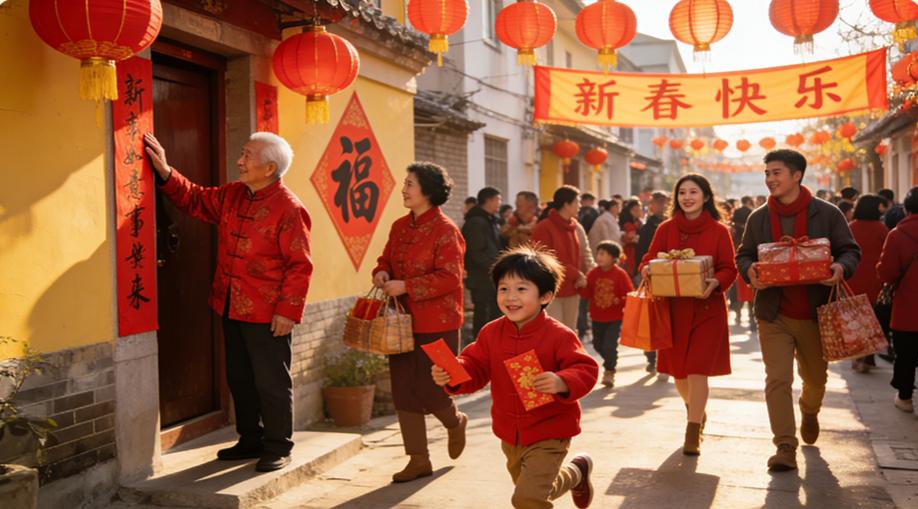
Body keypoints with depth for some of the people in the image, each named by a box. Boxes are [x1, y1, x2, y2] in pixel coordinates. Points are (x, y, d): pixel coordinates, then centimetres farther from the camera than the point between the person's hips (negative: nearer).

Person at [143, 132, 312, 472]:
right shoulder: (232, 195, 8)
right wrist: (165, 173, 7)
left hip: (267, 315, -8)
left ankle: (278, 447, 18)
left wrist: (288, 311, -20)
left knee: (271, 382, 3)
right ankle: (251, 440, 33)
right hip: (232, 308, 8)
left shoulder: (289, 208, -16)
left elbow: (299, 265, -18)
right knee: (240, 379, 18)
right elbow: (195, 200, 21)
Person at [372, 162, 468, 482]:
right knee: (403, 392, 7)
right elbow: (386, 259, 20)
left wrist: (406, 286, -22)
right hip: (403, 322, 7)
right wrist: (382, 273, -4)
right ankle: (418, 459, 18)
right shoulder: (400, 227, 10)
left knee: (430, 391, -2)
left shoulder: (445, 230, -13)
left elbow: (449, 278, -19)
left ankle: (455, 422, 33)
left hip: (436, 324, -7)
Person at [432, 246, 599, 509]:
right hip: (509, 433, 6)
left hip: (548, 434, -6)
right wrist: (451, 375, -23)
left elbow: (585, 371, -21)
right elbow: (474, 368, -3)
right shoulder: (491, 333, -4)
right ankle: (576, 473, 56)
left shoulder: (559, 335, -19)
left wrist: (562, 383, -40)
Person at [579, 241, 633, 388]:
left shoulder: (620, 274, -11)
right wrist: (583, 286, -19)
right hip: (597, 317, 4)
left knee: (609, 345, -11)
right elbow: (587, 294, 0)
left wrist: (620, 302, -23)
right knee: (598, 345, 14)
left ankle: (609, 372, 8)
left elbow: (629, 294, -7)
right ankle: (610, 363, 41)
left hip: (615, 317, -4)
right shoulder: (593, 273, -2)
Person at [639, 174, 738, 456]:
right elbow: (649, 260, 5)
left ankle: (693, 435, 3)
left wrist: (715, 283, -21)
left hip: (707, 308, -2)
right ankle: (696, 411, 40)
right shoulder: (666, 229, 5)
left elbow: (729, 269, -1)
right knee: (678, 369, 10)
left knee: (698, 370, -8)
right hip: (674, 307, 3)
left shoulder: (719, 231, 1)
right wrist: (647, 269, -19)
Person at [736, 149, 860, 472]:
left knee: (815, 377, 17)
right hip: (774, 314, 0)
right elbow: (743, 255, 11)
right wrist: (749, 271, -13)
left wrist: (841, 268, -21)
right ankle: (785, 447, -5)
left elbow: (850, 250, 2)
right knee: (777, 379, -10)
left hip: (815, 313, 0)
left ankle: (809, 412, 50)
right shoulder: (758, 218, 5)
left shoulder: (827, 214, -1)